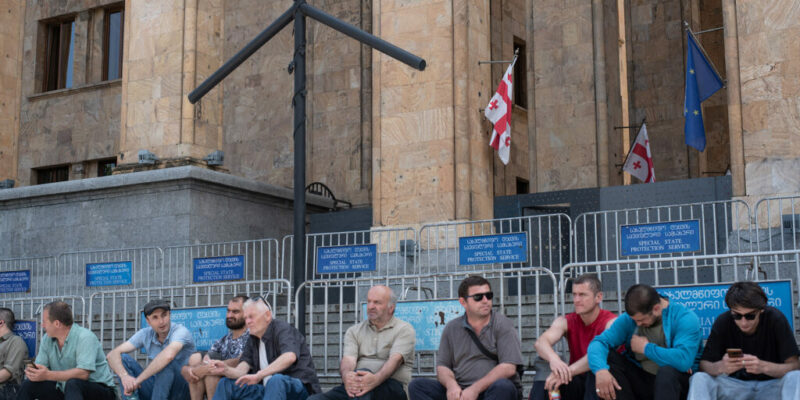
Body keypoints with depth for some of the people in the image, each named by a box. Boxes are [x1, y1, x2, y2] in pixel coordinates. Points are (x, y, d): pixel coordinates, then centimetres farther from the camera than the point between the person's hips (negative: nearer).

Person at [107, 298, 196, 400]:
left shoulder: (181, 331, -18)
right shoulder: (145, 334, -2)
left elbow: (168, 355, -39)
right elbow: (113, 354, -8)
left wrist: (138, 380, -35)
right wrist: (124, 376, -30)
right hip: (157, 389, 5)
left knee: (167, 362, -33)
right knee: (123, 358, -9)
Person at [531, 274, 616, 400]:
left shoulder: (610, 322, -12)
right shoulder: (566, 321, 0)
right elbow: (540, 342, -20)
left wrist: (569, 371, -46)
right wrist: (553, 359, -45)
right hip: (576, 382, 3)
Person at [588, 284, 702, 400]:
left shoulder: (686, 318, -16)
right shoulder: (628, 319, -2)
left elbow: (684, 361, -31)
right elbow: (599, 342, -12)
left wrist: (645, 348, -18)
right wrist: (600, 370, -34)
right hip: (641, 381, 4)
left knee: (668, 370, -37)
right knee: (608, 356, -16)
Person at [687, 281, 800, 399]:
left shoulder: (775, 319, -15)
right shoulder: (723, 322, -12)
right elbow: (703, 364, -12)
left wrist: (763, 366, -36)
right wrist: (720, 367, -35)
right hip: (736, 385, 1)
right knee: (699, 378, -25)